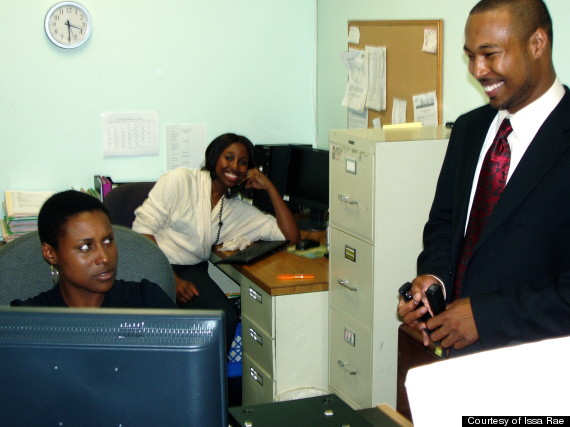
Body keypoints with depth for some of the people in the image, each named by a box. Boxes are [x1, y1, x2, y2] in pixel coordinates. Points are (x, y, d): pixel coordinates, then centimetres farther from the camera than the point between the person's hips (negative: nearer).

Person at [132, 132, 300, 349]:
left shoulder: (240, 210, 13)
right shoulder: (181, 179, 0)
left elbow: (290, 236, 8)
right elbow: (143, 228, -7)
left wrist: (269, 187, 3)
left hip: (191, 270, 4)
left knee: (226, 316, -26)